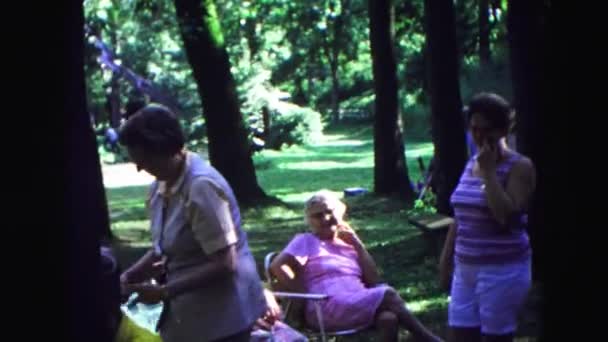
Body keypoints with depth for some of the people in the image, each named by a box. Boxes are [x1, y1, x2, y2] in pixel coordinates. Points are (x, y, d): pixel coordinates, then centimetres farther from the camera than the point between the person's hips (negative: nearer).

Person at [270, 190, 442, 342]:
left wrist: (358, 244, 9)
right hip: (328, 309, -5)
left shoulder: (349, 245, 23)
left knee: (388, 318, -31)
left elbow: (373, 281, 10)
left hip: (359, 306, 5)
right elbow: (277, 267, -8)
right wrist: (306, 295, -11)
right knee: (387, 294, -24)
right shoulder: (306, 241, 10)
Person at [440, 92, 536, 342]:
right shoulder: (471, 164, 11)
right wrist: (446, 255, 18)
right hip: (465, 268, 7)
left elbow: (507, 215, -24)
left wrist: (489, 171, -18)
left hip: (503, 270, -7)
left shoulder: (519, 167, -10)